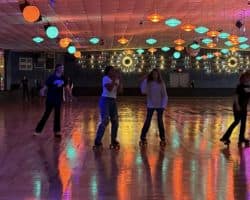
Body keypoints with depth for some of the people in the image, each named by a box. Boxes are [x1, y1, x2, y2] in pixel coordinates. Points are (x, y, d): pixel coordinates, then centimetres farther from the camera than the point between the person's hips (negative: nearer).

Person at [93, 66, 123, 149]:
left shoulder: (116, 79, 11)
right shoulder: (105, 78, -9)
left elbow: (120, 90, 0)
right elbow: (109, 89, -23)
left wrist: (119, 79, -8)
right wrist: (114, 79, -22)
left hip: (113, 101, 7)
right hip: (105, 100, -7)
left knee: (115, 121, 6)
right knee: (105, 121, -15)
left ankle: (113, 141, 17)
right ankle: (97, 141, -10)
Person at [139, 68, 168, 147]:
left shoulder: (161, 83, -4)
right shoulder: (148, 83, -3)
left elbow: (164, 95, -2)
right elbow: (143, 91, -17)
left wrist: (163, 105, -10)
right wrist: (145, 81, -18)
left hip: (159, 105, 0)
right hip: (150, 105, 0)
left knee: (160, 121, 3)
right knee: (147, 121, -2)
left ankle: (162, 139, 13)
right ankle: (143, 138, 5)